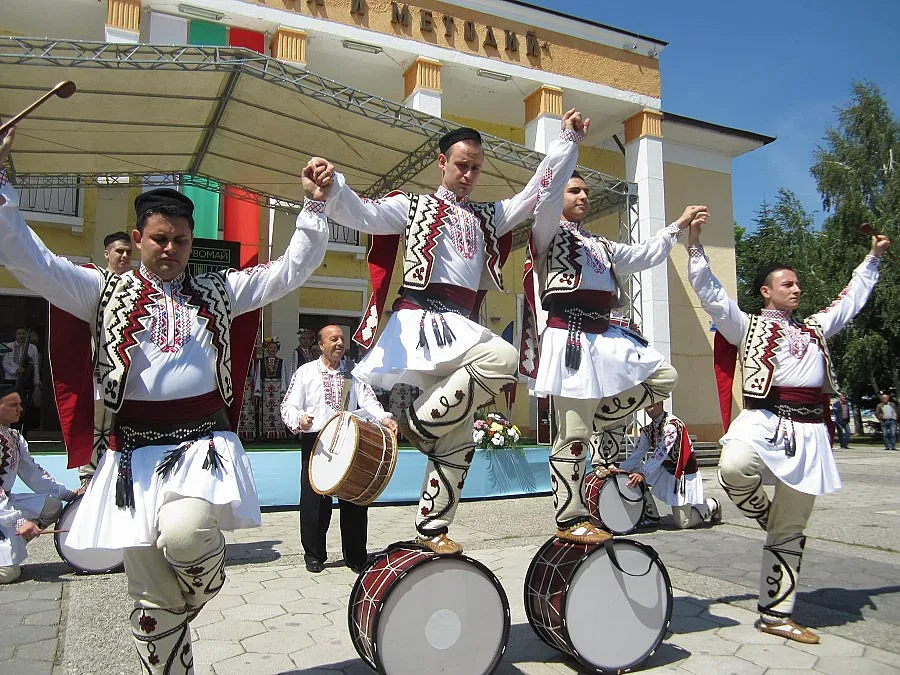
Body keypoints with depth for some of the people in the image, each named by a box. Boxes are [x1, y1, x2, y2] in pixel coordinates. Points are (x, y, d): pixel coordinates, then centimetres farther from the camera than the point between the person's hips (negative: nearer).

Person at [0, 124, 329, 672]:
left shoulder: (219, 291, 11)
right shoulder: (104, 290, 8)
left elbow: (295, 268, 8)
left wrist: (315, 204, -2)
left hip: (205, 442, 0)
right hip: (136, 452, 1)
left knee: (184, 536, -29)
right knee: (155, 602, 6)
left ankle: (207, 584, 6)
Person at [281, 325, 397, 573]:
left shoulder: (353, 371, 11)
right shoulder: (305, 372, 5)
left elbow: (367, 400, -3)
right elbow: (288, 407, 2)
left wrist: (384, 418, -22)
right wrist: (299, 419, -20)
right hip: (315, 442, -1)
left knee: (355, 499, 4)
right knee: (314, 500, 2)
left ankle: (356, 556, 19)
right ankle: (314, 555, 21)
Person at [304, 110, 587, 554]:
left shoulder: (489, 217, 26)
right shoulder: (414, 207, 11)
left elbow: (537, 192, 24)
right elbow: (361, 214, -2)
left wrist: (567, 140, 20)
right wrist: (331, 186, -21)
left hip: (463, 329, 6)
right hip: (422, 322, -6)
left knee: (457, 440, 2)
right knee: (502, 356, -31)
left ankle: (431, 530, 13)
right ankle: (418, 422, -17)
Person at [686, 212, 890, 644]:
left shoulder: (815, 328, 25)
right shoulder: (746, 325, 10)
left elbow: (851, 299, 38)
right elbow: (708, 290, 3)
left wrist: (873, 258, 44)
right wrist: (695, 241, -1)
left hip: (808, 432, 4)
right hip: (763, 420, -4)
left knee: (790, 530, 7)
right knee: (734, 470, -38)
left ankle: (776, 615, 17)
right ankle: (762, 512, -3)